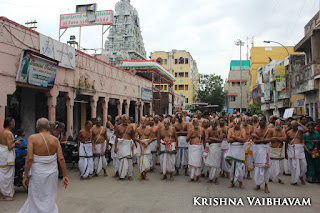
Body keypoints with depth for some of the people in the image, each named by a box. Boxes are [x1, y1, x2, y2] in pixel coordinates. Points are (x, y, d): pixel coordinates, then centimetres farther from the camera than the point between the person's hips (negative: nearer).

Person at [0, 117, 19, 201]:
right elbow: (10, 147, -21)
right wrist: (15, 143, -5)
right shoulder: (9, 133, -17)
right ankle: (7, 195, 6)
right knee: (7, 175, -1)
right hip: (7, 156, -9)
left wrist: (13, 142, 16)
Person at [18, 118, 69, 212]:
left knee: (36, 199, 13)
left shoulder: (32, 138, -8)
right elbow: (61, 159, -4)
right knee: (50, 199, 16)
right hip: (52, 173, 2)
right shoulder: (55, 139, -1)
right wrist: (65, 176, 1)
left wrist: (25, 176, -6)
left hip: (37, 173, -2)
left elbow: (29, 158, -14)